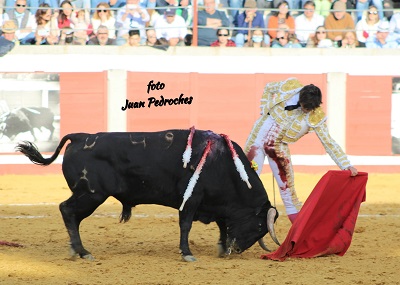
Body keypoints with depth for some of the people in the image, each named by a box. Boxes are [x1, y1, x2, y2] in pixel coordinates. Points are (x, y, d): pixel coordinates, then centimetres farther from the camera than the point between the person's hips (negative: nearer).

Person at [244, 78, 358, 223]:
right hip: (260, 134, 0)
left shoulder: (315, 117, -16)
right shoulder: (289, 86, -14)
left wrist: (346, 165, -23)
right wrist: (265, 112, -1)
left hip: (279, 147, 0)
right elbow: (268, 88, 7)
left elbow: (329, 143, -14)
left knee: (287, 188, -2)